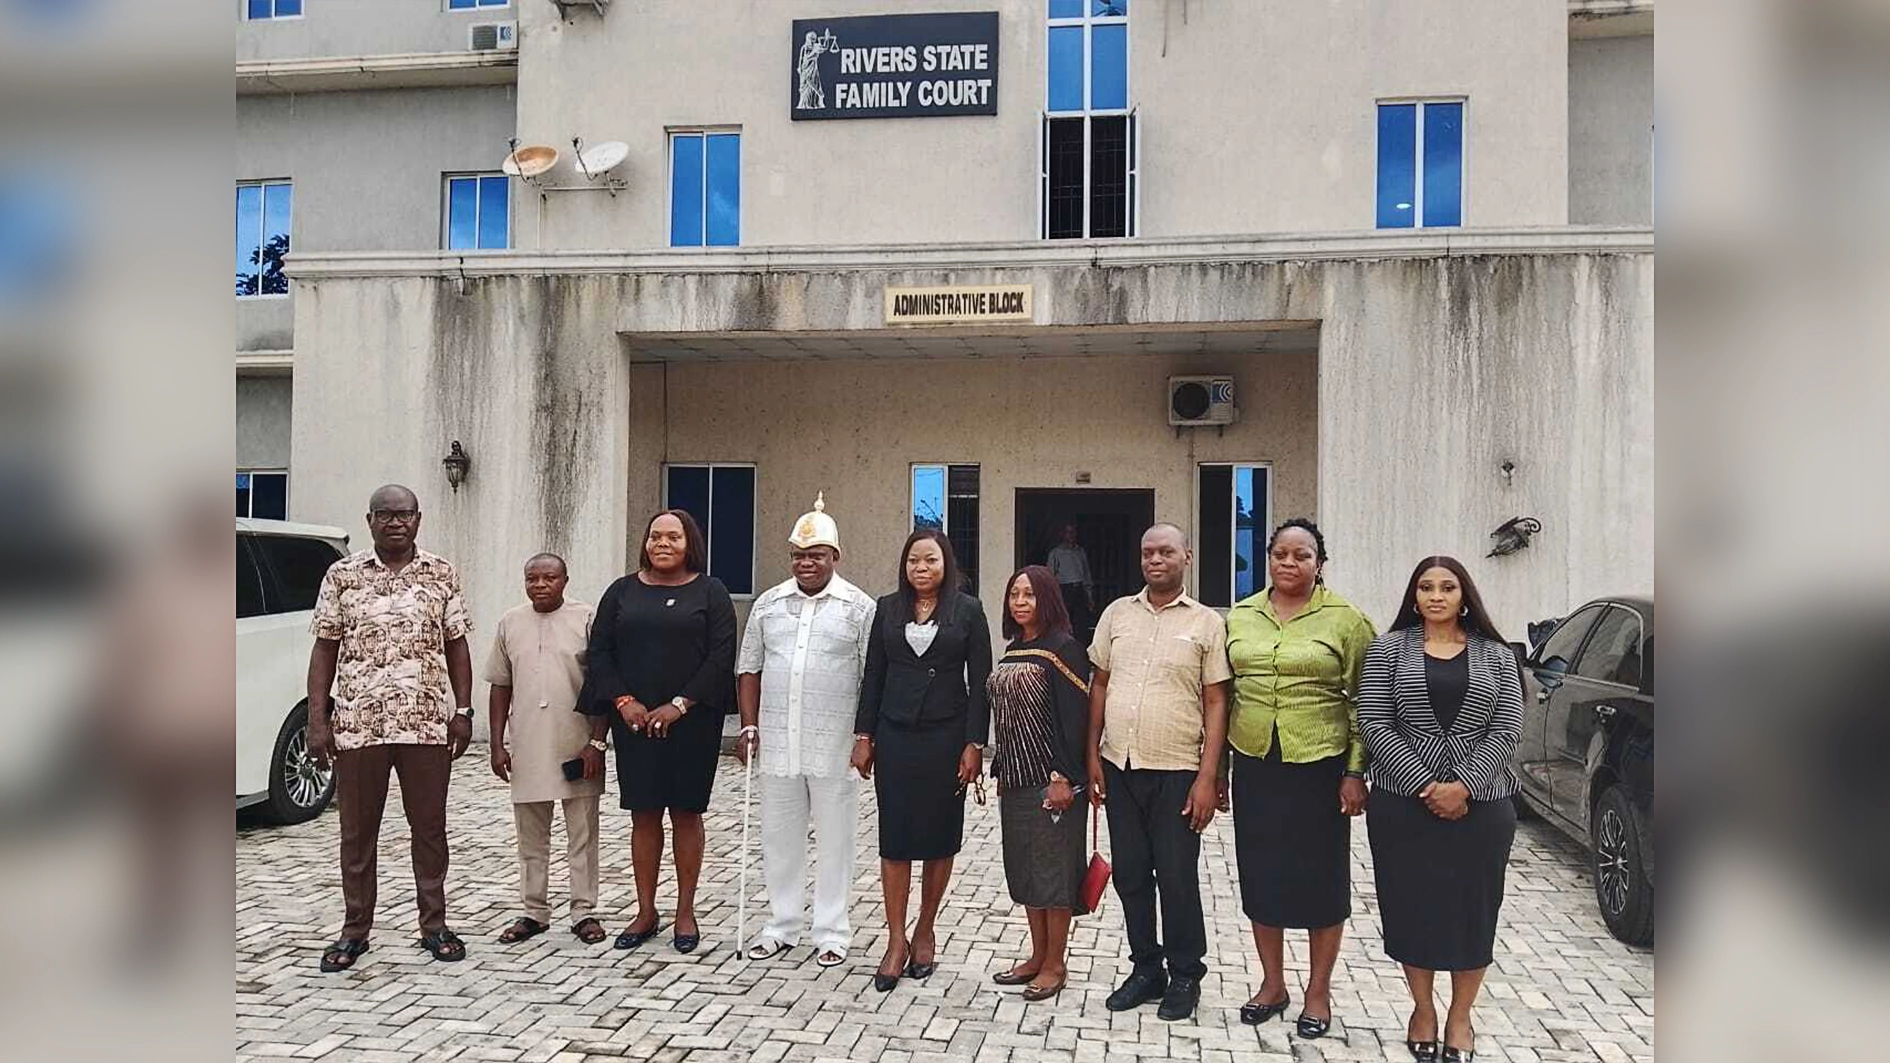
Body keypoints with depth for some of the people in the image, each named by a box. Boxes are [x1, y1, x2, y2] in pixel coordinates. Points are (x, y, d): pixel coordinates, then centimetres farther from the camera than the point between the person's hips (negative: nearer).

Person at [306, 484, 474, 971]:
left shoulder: (442, 575, 5)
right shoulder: (342, 575, 4)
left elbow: (456, 646, 7)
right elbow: (325, 649, 4)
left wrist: (463, 712, 1)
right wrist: (317, 719, -2)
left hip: (428, 725, 0)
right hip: (357, 725, 0)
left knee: (430, 827, 8)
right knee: (357, 832, 9)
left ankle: (434, 926, 20)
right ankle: (355, 930, 22)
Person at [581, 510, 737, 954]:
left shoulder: (710, 592, 2)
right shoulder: (623, 591, 9)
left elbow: (721, 655, -6)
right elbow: (598, 652, 5)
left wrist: (679, 706, -14)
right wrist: (623, 702, -9)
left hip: (691, 723, -2)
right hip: (634, 722, 2)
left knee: (686, 814, 4)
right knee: (643, 815, 7)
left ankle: (685, 912, 15)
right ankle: (646, 912, 18)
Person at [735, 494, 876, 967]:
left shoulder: (859, 607, -3)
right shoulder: (769, 603, 9)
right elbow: (749, 668, 13)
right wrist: (749, 725, 5)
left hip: (835, 746, -4)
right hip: (777, 742, 4)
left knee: (833, 838, 6)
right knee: (779, 836, 12)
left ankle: (831, 933, 19)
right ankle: (782, 927, 27)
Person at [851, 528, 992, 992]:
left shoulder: (967, 610, -2)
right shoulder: (887, 608, 5)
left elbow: (980, 682, -3)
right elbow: (873, 675, 7)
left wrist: (974, 745, -8)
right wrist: (863, 736, 3)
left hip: (946, 739, -1)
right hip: (894, 738, 2)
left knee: (939, 837, 8)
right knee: (894, 839, 2)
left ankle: (925, 930, 25)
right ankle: (896, 940, 12)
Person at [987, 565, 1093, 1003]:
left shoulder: (1062, 648, -11)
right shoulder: (1013, 649, 12)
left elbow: (1075, 717, -16)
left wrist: (1064, 777, -20)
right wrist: (1000, 771, 15)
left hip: (1052, 780, -8)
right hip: (1016, 778, 8)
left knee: (1053, 867, 1)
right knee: (1023, 867, 14)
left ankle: (1055, 964, 13)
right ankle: (1038, 956, 26)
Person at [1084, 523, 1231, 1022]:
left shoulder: (1206, 623, -2)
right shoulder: (1117, 613, 7)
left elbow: (1216, 703, -3)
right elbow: (1099, 685, 12)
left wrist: (1208, 777, -9)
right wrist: (1092, 756, 7)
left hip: (1176, 772, -3)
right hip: (1119, 767, 4)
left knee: (1177, 877, 4)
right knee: (1130, 874, 12)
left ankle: (1184, 976, 22)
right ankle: (1146, 968, 28)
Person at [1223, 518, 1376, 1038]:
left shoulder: (1345, 619, -5)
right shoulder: (1240, 616, 6)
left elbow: (1363, 701, -3)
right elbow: (1224, 694, 10)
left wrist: (1356, 772, -8)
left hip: (1319, 764, -3)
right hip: (1254, 764, 4)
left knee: (1321, 877, 7)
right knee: (1260, 875, 11)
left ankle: (1318, 991, 24)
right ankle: (1272, 983, 28)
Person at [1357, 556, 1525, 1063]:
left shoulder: (1496, 655, 5)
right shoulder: (1389, 649, 2)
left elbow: (1507, 730, -2)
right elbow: (1374, 725, -5)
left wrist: (1464, 786, -14)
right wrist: (1424, 785, -14)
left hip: (1481, 805, 1)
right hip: (1404, 804, -1)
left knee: (1473, 908, 7)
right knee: (1412, 906, 6)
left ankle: (1460, 1016, 25)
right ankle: (1422, 1008, 26)